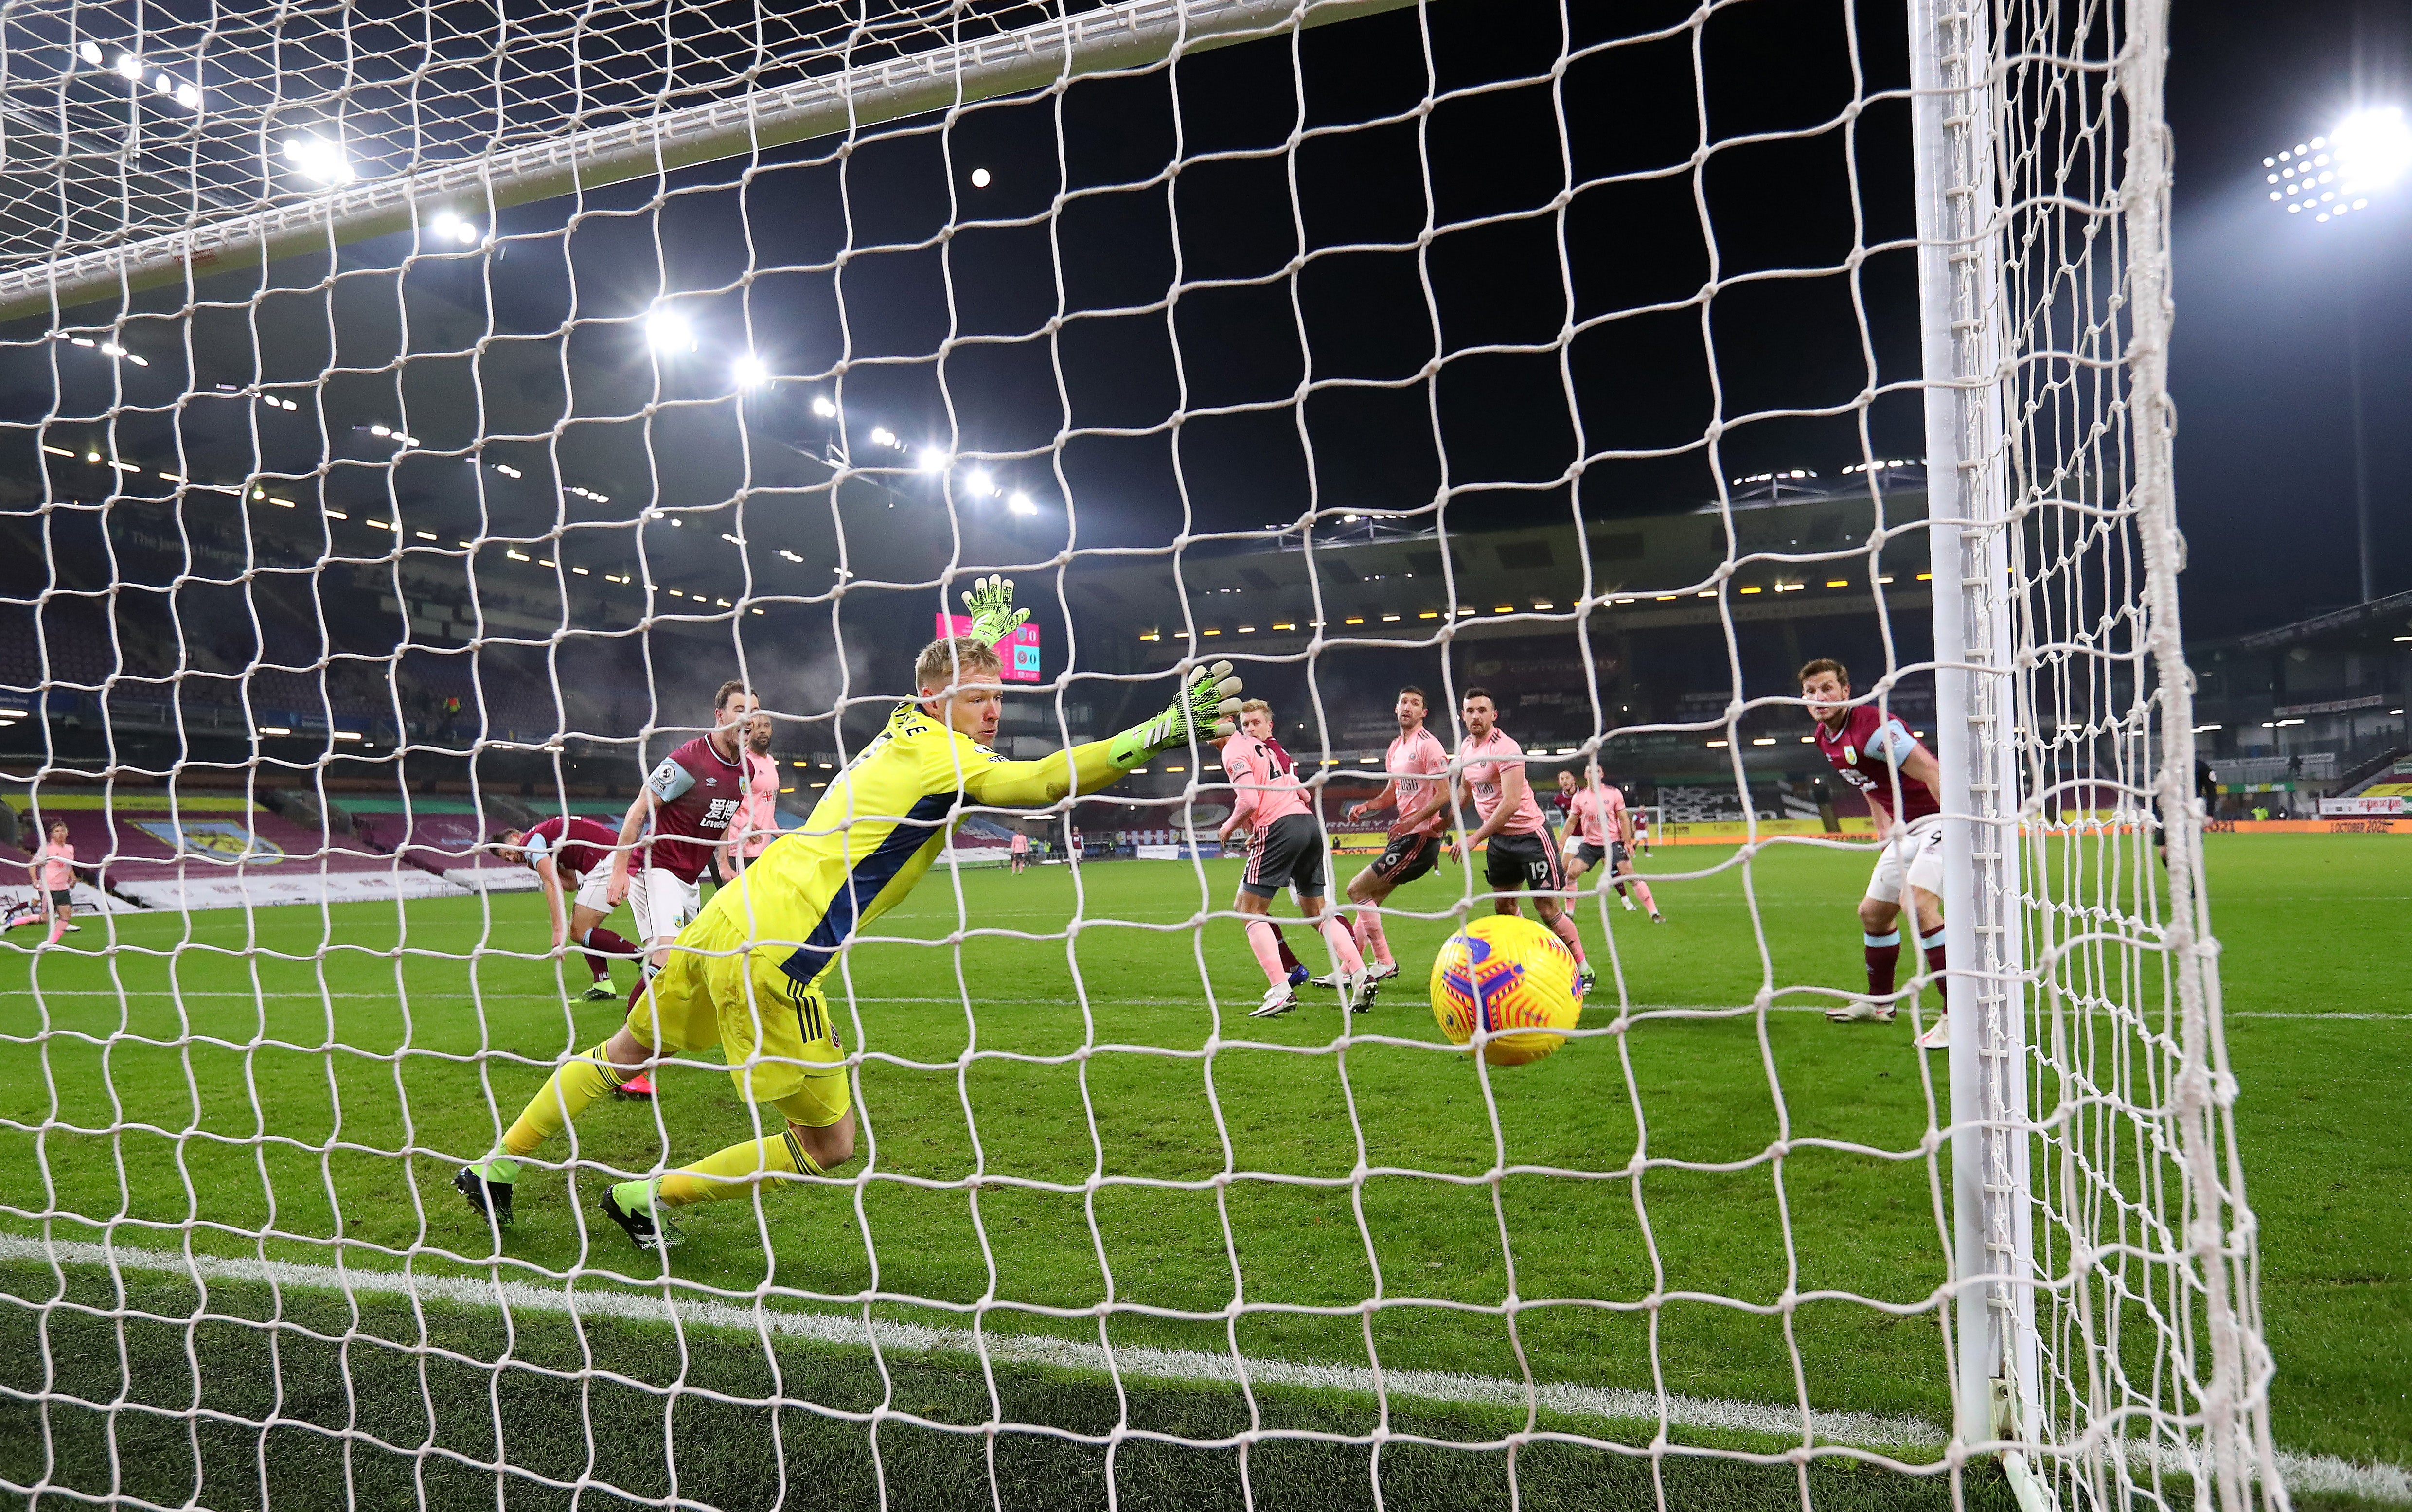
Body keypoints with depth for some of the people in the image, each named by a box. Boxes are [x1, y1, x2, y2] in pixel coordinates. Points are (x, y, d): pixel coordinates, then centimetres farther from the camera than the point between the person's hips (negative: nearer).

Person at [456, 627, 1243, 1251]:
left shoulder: (904, 729, 13)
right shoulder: (945, 758, -11)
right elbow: (1042, 781, -28)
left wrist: (973, 636, 44)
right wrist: (1165, 730, -32)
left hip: (727, 918, 9)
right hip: (771, 957, -9)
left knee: (626, 1052, 31)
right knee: (827, 1145, 6)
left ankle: (495, 1169, 44)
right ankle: (646, 1197, 17)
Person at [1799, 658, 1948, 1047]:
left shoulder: (1873, 727, -23)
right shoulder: (1825, 740, 6)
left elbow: (1930, 772, -27)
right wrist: (1883, 828, 19)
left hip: (1939, 819, -10)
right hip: (1907, 828, 10)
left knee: (1918, 903, -28)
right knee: (1873, 912, 17)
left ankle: (1957, 1016, -24)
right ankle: (1879, 1002, 37)